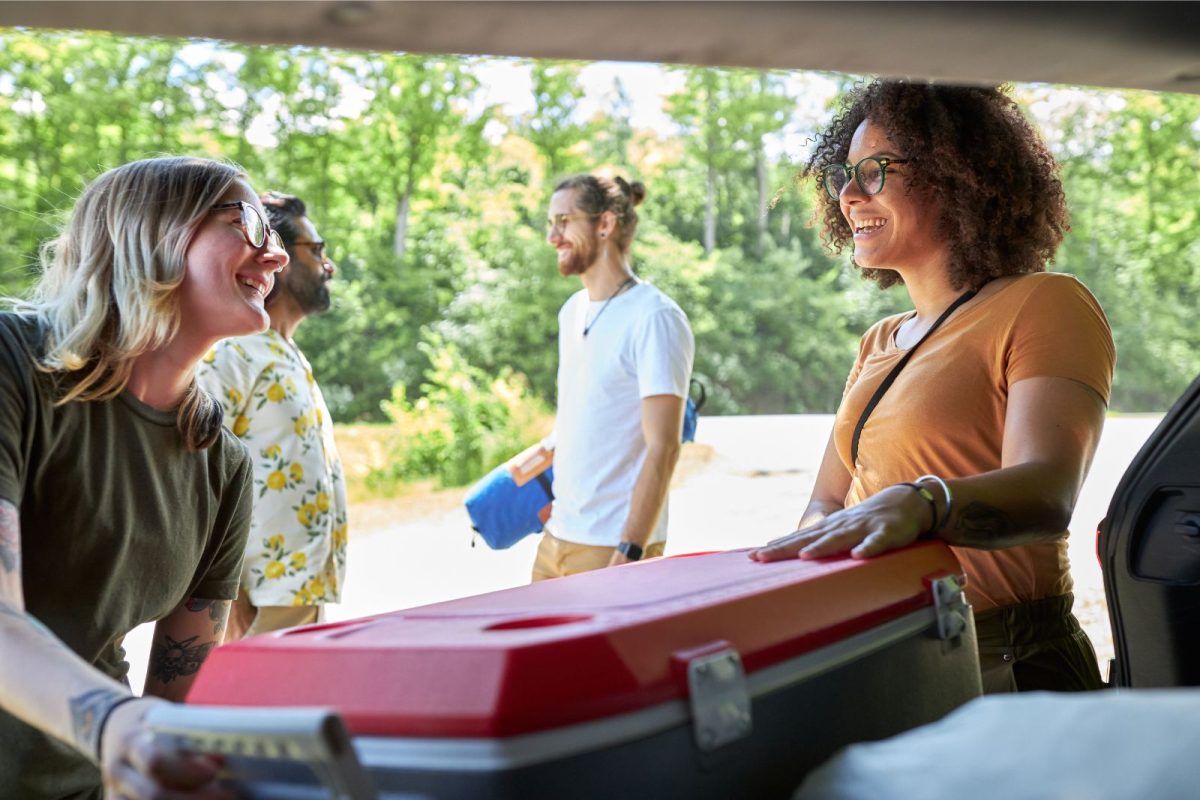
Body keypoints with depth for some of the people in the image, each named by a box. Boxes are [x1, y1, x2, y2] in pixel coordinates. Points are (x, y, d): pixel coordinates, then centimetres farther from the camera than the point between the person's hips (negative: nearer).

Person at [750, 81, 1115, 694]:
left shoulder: (1043, 305, -5)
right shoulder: (880, 343, 20)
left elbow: (1047, 493, -21)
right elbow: (826, 504, 16)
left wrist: (916, 503, -41)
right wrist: (785, 554, -8)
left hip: (1006, 666, -6)